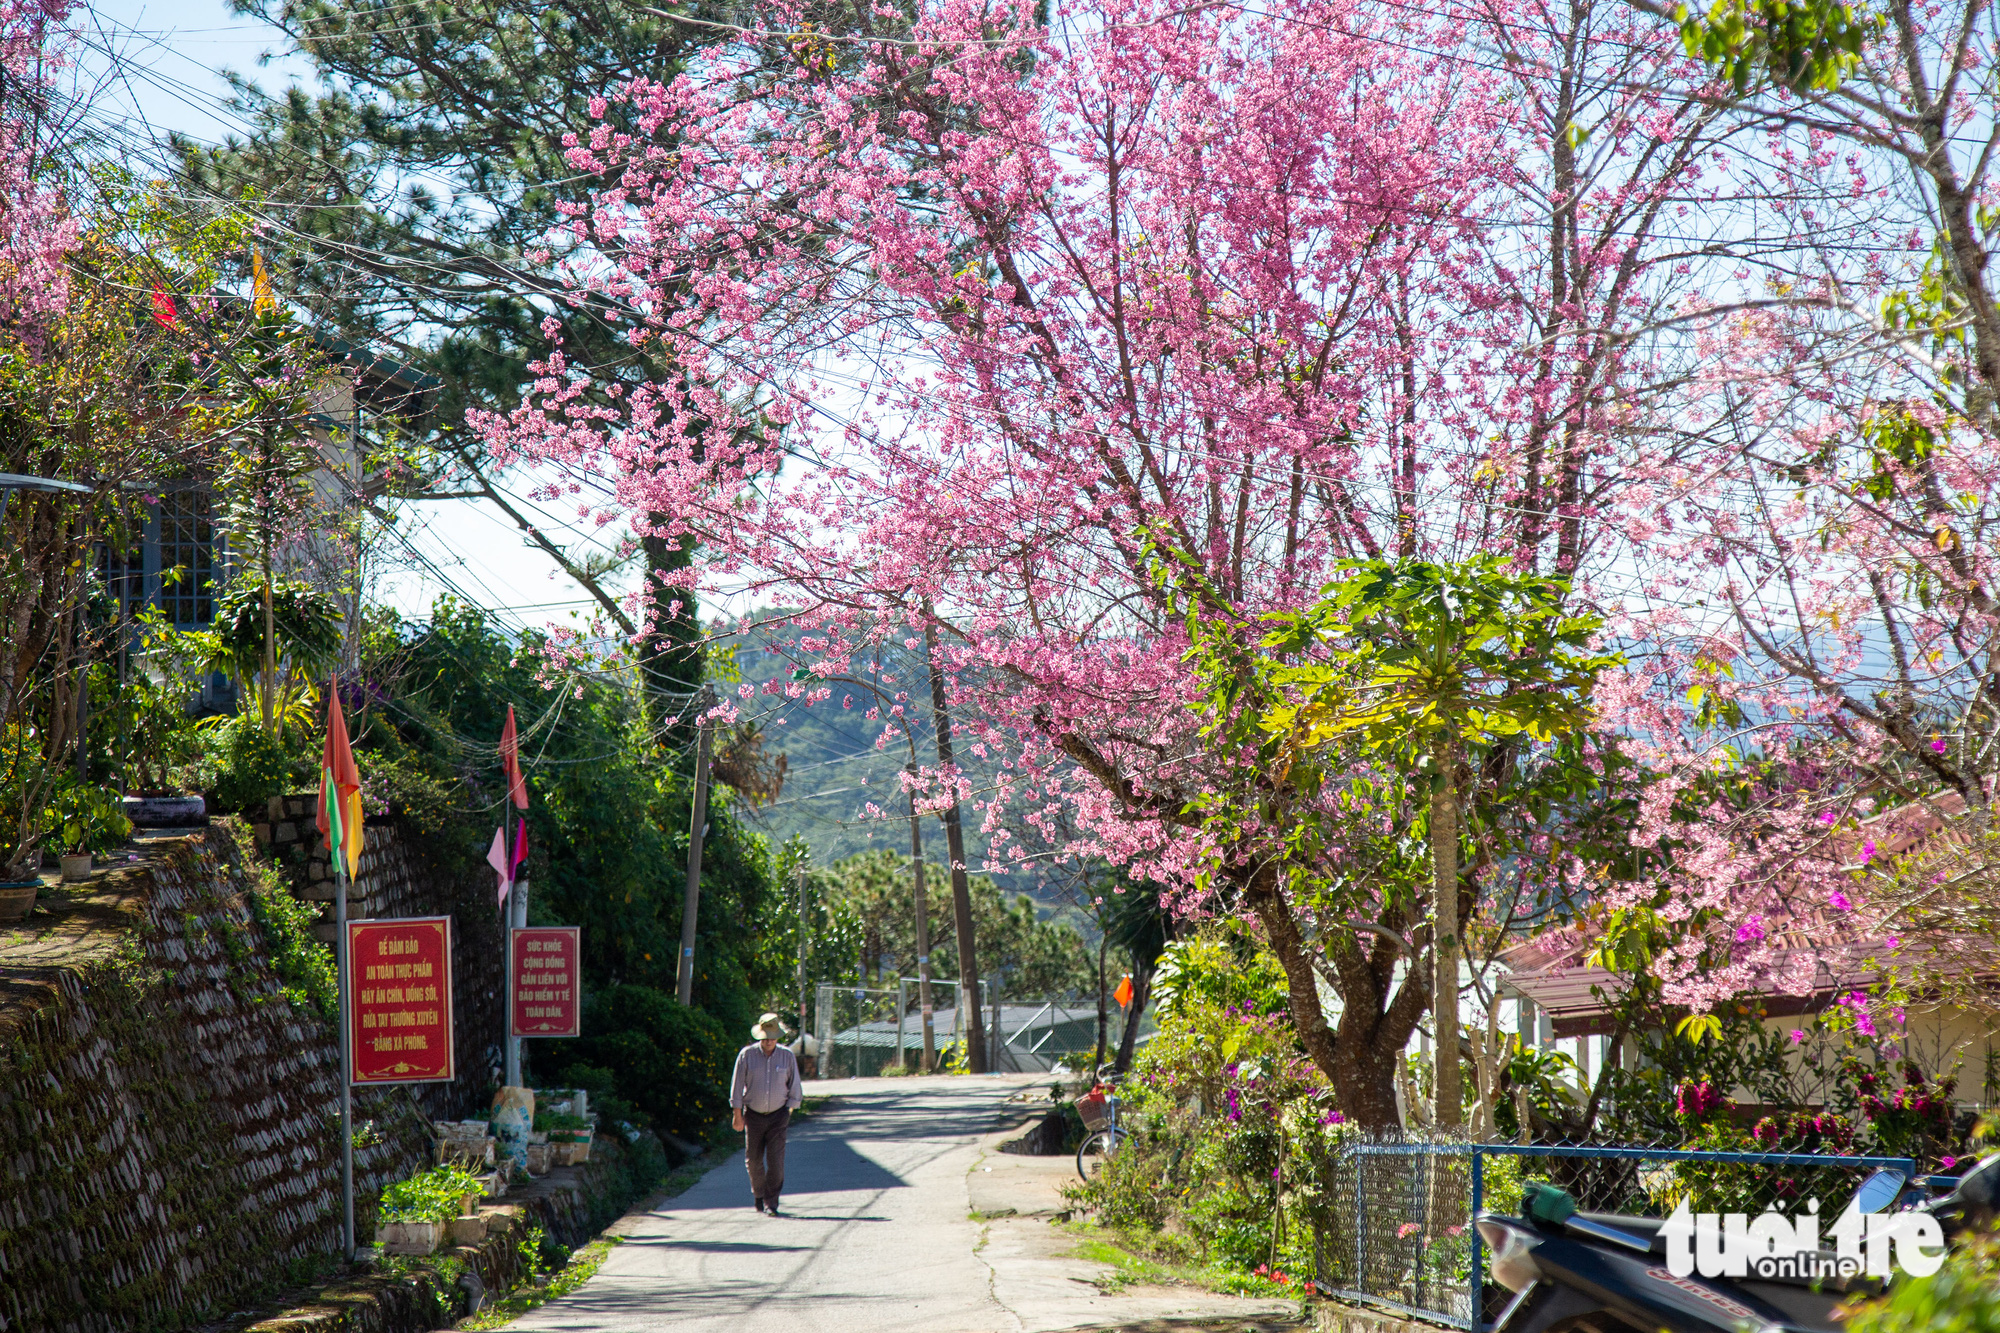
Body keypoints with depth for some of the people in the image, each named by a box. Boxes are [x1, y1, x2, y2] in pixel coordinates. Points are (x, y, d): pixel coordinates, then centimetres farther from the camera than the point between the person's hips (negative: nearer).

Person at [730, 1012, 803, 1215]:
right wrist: (737, 1114, -1)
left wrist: (789, 1111, 3)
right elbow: (737, 1085, 0)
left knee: (776, 1159, -10)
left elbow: (794, 1089, 8)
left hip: (778, 1115, 0)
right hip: (753, 1115, 0)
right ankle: (758, 1195, 29)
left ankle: (771, 1202, -3)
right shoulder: (747, 1055, -4)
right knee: (753, 1159, 6)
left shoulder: (787, 1057, -1)